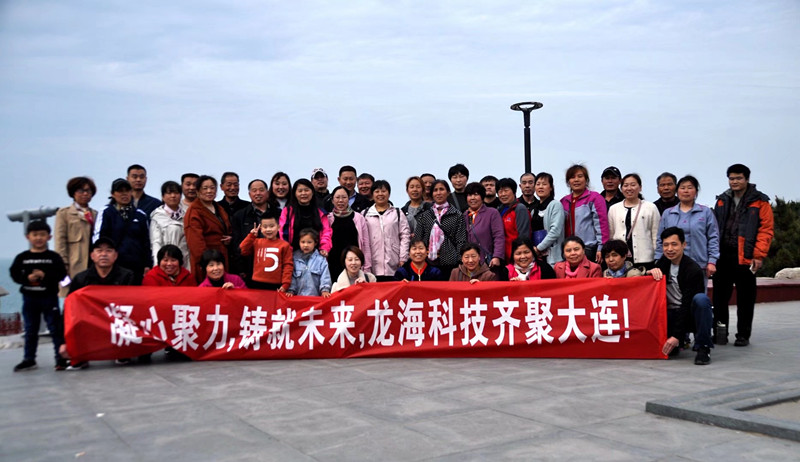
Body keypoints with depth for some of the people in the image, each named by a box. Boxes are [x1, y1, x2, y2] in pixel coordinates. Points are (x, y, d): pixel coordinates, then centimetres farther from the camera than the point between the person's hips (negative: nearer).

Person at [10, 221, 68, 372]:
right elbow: (14, 274, -2)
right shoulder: (22, 257, 2)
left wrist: (45, 275, -21)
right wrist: (27, 278, -18)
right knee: (30, 330, 13)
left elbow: (62, 273, -11)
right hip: (29, 298, 3)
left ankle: (61, 358, 7)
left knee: (55, 328, 1)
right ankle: (29, 359, 24)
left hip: (49, 297, -3)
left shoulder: (53, 257, -4)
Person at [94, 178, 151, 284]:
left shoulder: (141, 215, 13)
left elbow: (146, 241, 15)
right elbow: (98, 238, 0)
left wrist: (148, 265, 8)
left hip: (136, 267, 3)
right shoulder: (106, 213, 4)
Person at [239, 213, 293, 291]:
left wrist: (285, 284, -8)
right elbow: (243, 251, 3)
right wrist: (251, 236, -2)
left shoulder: (284, 245, -1)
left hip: (275, 286, -3)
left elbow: (287, 265, -3)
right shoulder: (257, 242, 9)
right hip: (257, 283, 3)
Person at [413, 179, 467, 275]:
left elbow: (461, 241, 2)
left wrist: (460, 262, -7)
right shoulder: (424, 215, 13)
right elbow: (417, 239, 11)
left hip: (449, 263, -2)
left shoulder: (457, 215, 7)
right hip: (428, 262, 2)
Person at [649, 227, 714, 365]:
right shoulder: (664, 261, 1)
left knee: (701, 299, -36)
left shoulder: (693, 270, -19)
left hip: (690, 314, -5)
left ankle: (703, 348, -23)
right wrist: (652, 271, -17)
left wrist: (676, 336, -27)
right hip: (671, 313, 5)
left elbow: (687, 305, -23)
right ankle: (672, 345, 7)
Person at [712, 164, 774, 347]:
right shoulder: (722, 200, 13)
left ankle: (743, 335, 14)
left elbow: (767, 229, -5)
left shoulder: (759, 201, 0)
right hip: (722, 255, 4)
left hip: (745, 257, -3)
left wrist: (759, 255, -12)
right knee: (720, 296, 5)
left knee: (745, 299, 5)